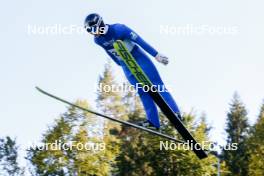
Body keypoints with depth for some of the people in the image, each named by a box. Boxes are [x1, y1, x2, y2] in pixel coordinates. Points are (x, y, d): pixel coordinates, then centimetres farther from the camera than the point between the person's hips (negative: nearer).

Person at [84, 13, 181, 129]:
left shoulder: (118, 29, -23)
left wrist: (156, 55, -23)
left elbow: (139, 40, -22)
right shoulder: (98, 40, -4)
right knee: (142, 91, -4)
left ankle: (175, 112, -15)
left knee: (156, 85, -10)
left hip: (138, 58, -5)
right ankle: (153, 121, -6)